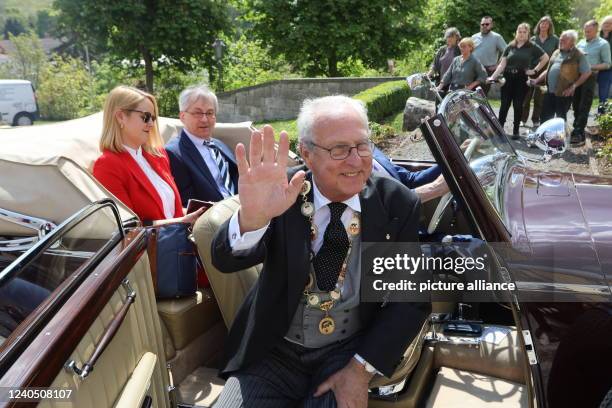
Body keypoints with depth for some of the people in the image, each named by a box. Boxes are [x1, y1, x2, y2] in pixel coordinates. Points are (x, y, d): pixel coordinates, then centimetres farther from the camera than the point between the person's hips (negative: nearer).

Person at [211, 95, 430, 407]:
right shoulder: (281, 194, -11)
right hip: (273, 351, 0)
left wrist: (362, 368, -12)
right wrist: (251, 217, -44)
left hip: (348, 352, 1)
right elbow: (226, 260, -22)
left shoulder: (397, 204, -9)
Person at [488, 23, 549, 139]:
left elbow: (545, 58, 7)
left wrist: (535, 70, 1)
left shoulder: (532, 47, 4)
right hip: (508, 78, 1)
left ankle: (516, 131, 12)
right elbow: (502, 64, 5)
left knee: (518, 105, 3)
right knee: (504, 105, 0)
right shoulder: (510, 47, 9)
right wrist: (493, 76, -5)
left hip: (522, 79, -1)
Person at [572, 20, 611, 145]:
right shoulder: (581, 43, 13)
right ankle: (576, 130, 23)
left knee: (583, 108, -7)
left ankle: (579, 135, -8)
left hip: (590, 77, -5)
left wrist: (592, 67, -17)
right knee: (576, 105, 11)